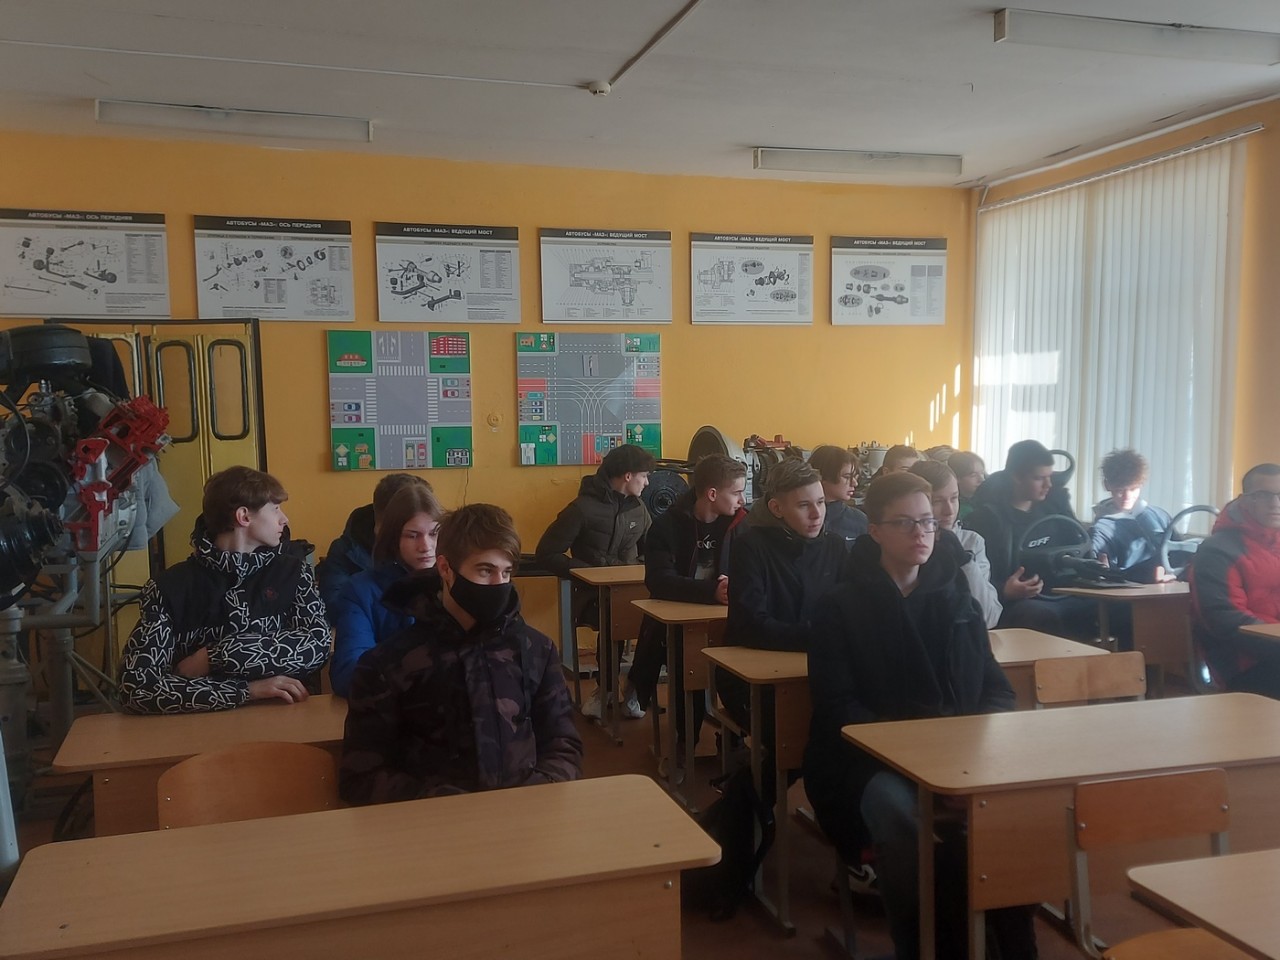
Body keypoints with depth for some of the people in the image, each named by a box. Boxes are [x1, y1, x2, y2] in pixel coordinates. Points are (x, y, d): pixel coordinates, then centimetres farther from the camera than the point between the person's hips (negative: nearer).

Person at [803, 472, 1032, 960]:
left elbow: (997, 688, 14)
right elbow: (837, 708, -6)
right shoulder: (840, 605, 2)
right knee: (898, 813, -36)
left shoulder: (955, 598, 15)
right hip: (870, 759, -3)